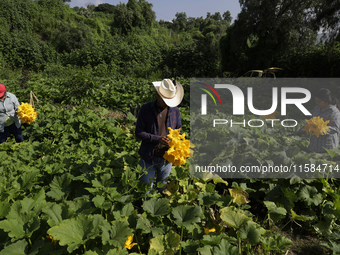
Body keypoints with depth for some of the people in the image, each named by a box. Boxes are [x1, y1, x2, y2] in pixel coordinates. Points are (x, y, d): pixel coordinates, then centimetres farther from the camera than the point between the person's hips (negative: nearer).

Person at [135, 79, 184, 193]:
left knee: (162, 188, 21)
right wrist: (157, 139, -24)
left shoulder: (175, 111, 0)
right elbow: (138, 132, -10)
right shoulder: (145, 109, -9)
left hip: (166, 158, 2)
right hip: (148, 157, -2)